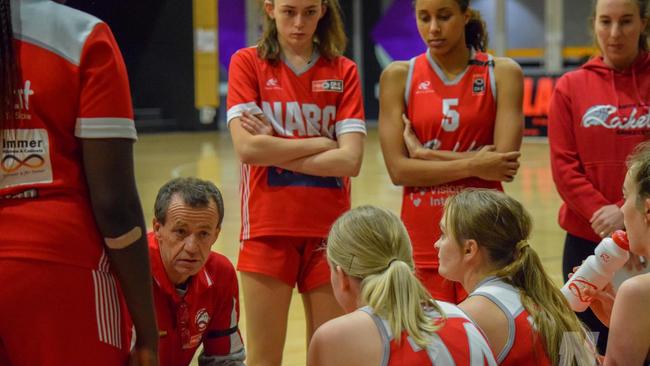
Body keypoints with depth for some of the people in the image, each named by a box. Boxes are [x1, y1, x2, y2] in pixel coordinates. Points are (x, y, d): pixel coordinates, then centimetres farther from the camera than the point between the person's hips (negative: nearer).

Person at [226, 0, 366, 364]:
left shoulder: (343, 71, 5)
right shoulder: (247, 63, 2)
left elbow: (350, 160, -7)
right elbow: (247, 147, -12)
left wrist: (275, 151, -10)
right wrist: (321, 143, -8)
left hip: (328, 229, 2)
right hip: (269, 228, -1)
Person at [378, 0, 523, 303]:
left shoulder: (502, 73, 1)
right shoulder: (399, 76, 3)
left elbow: (503, 160, -11)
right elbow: (398, 170, -7)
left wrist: (424, 153, -10)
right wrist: (472, 166, -13)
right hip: (423, 236, 1)